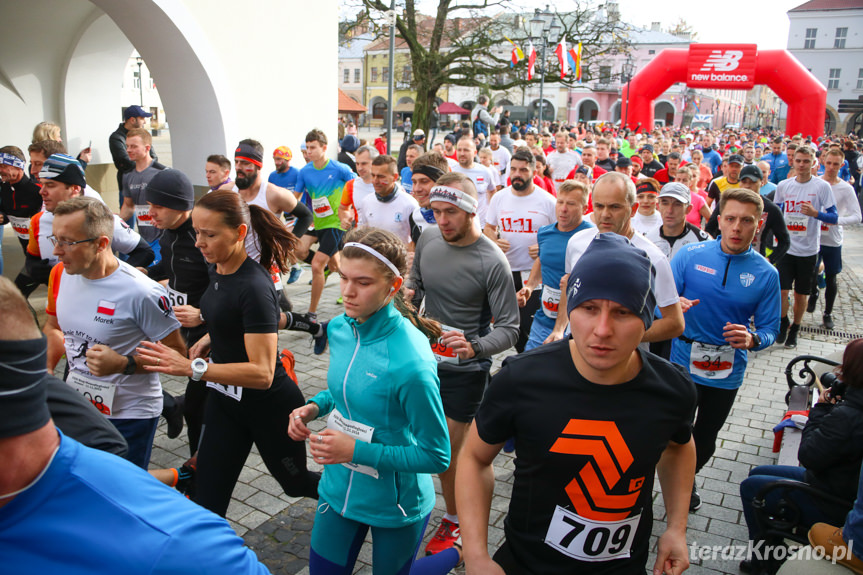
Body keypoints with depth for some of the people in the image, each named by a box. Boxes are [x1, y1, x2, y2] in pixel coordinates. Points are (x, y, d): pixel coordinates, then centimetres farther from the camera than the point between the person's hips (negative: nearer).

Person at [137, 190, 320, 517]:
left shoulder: (254, 287, -28)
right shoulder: (217, 269, -1)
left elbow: (262, 372, -31)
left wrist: (191, 368, -37)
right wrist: (209, 338, 1)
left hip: (269, 406, -7)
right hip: (225, 399, 7)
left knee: (296, 483, 19)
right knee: (207, 502, 8)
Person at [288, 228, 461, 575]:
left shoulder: (410, 362, -31)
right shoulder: (339, 328, -9)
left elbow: (437, 456, -24)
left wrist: (356, 450, -29)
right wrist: (314, 407, -8)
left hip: (395, 504, -6)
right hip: (340, 488, 6)